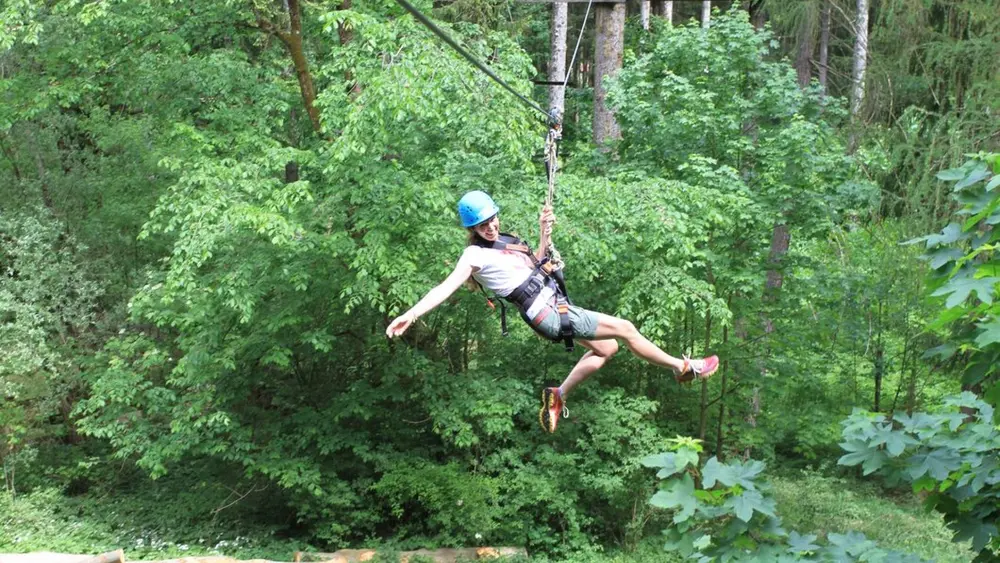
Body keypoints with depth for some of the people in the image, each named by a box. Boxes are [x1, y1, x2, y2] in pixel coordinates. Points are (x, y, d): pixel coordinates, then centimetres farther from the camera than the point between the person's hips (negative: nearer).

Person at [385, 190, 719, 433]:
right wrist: (411, 314, -38)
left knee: (606, 348, 23)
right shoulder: (476, 255, -14)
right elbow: (447, 287, -26)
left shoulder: (503, 241, 11)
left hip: (555, 304, 9)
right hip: (550, 314, -9)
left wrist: (544, 235, 8)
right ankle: (683, 368, 15)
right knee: (625, 329, -2)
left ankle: (558, 396, 24)